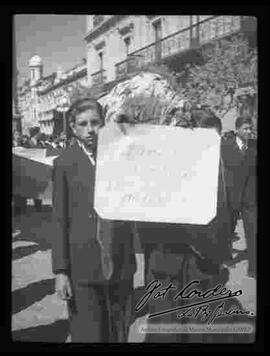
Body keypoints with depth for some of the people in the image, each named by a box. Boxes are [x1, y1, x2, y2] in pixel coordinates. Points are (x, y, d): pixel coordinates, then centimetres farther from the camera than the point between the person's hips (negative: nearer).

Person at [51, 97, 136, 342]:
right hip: (83, 267, -2)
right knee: (87, 334, 6)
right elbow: (60, 220, -2)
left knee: (119, 333, 15)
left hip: (121, 264, 2)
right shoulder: (65, 163, -1)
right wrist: (60, 271, -5)